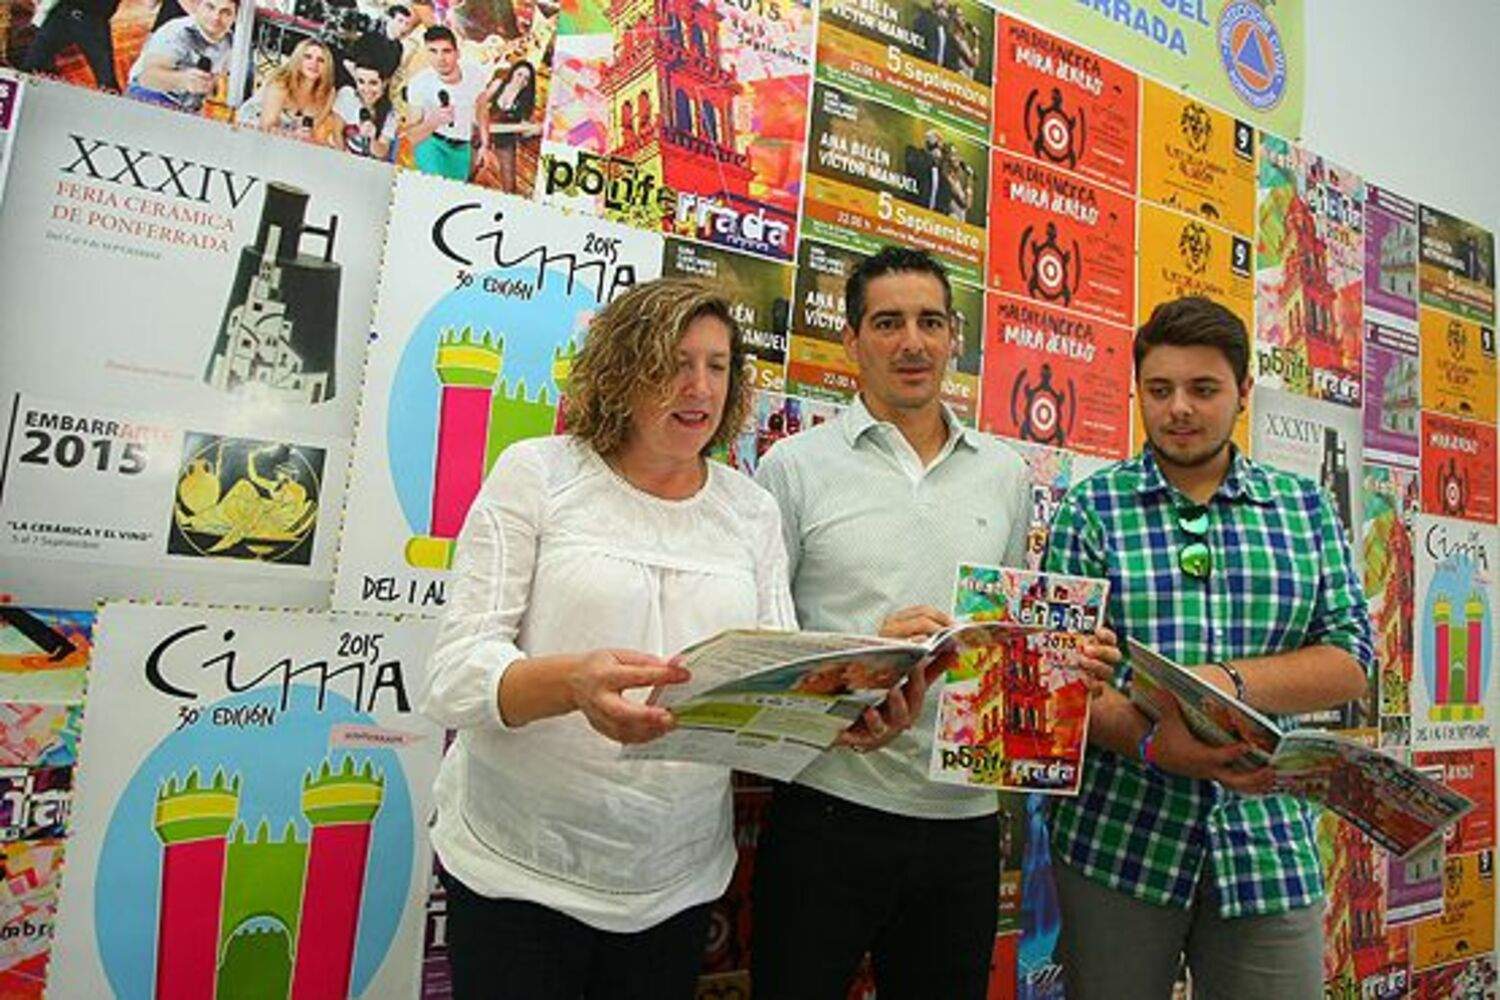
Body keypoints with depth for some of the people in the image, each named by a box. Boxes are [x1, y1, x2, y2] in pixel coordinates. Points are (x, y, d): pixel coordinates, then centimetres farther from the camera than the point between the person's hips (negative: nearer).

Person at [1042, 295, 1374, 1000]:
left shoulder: (1305, 506, 7)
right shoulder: (1092, 507, -1)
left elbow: (1349, 663, 0)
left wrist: (1226, 679, -18)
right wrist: (1153, 743, -25)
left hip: (1271, 843, 2)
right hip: (1117, 840, -2)